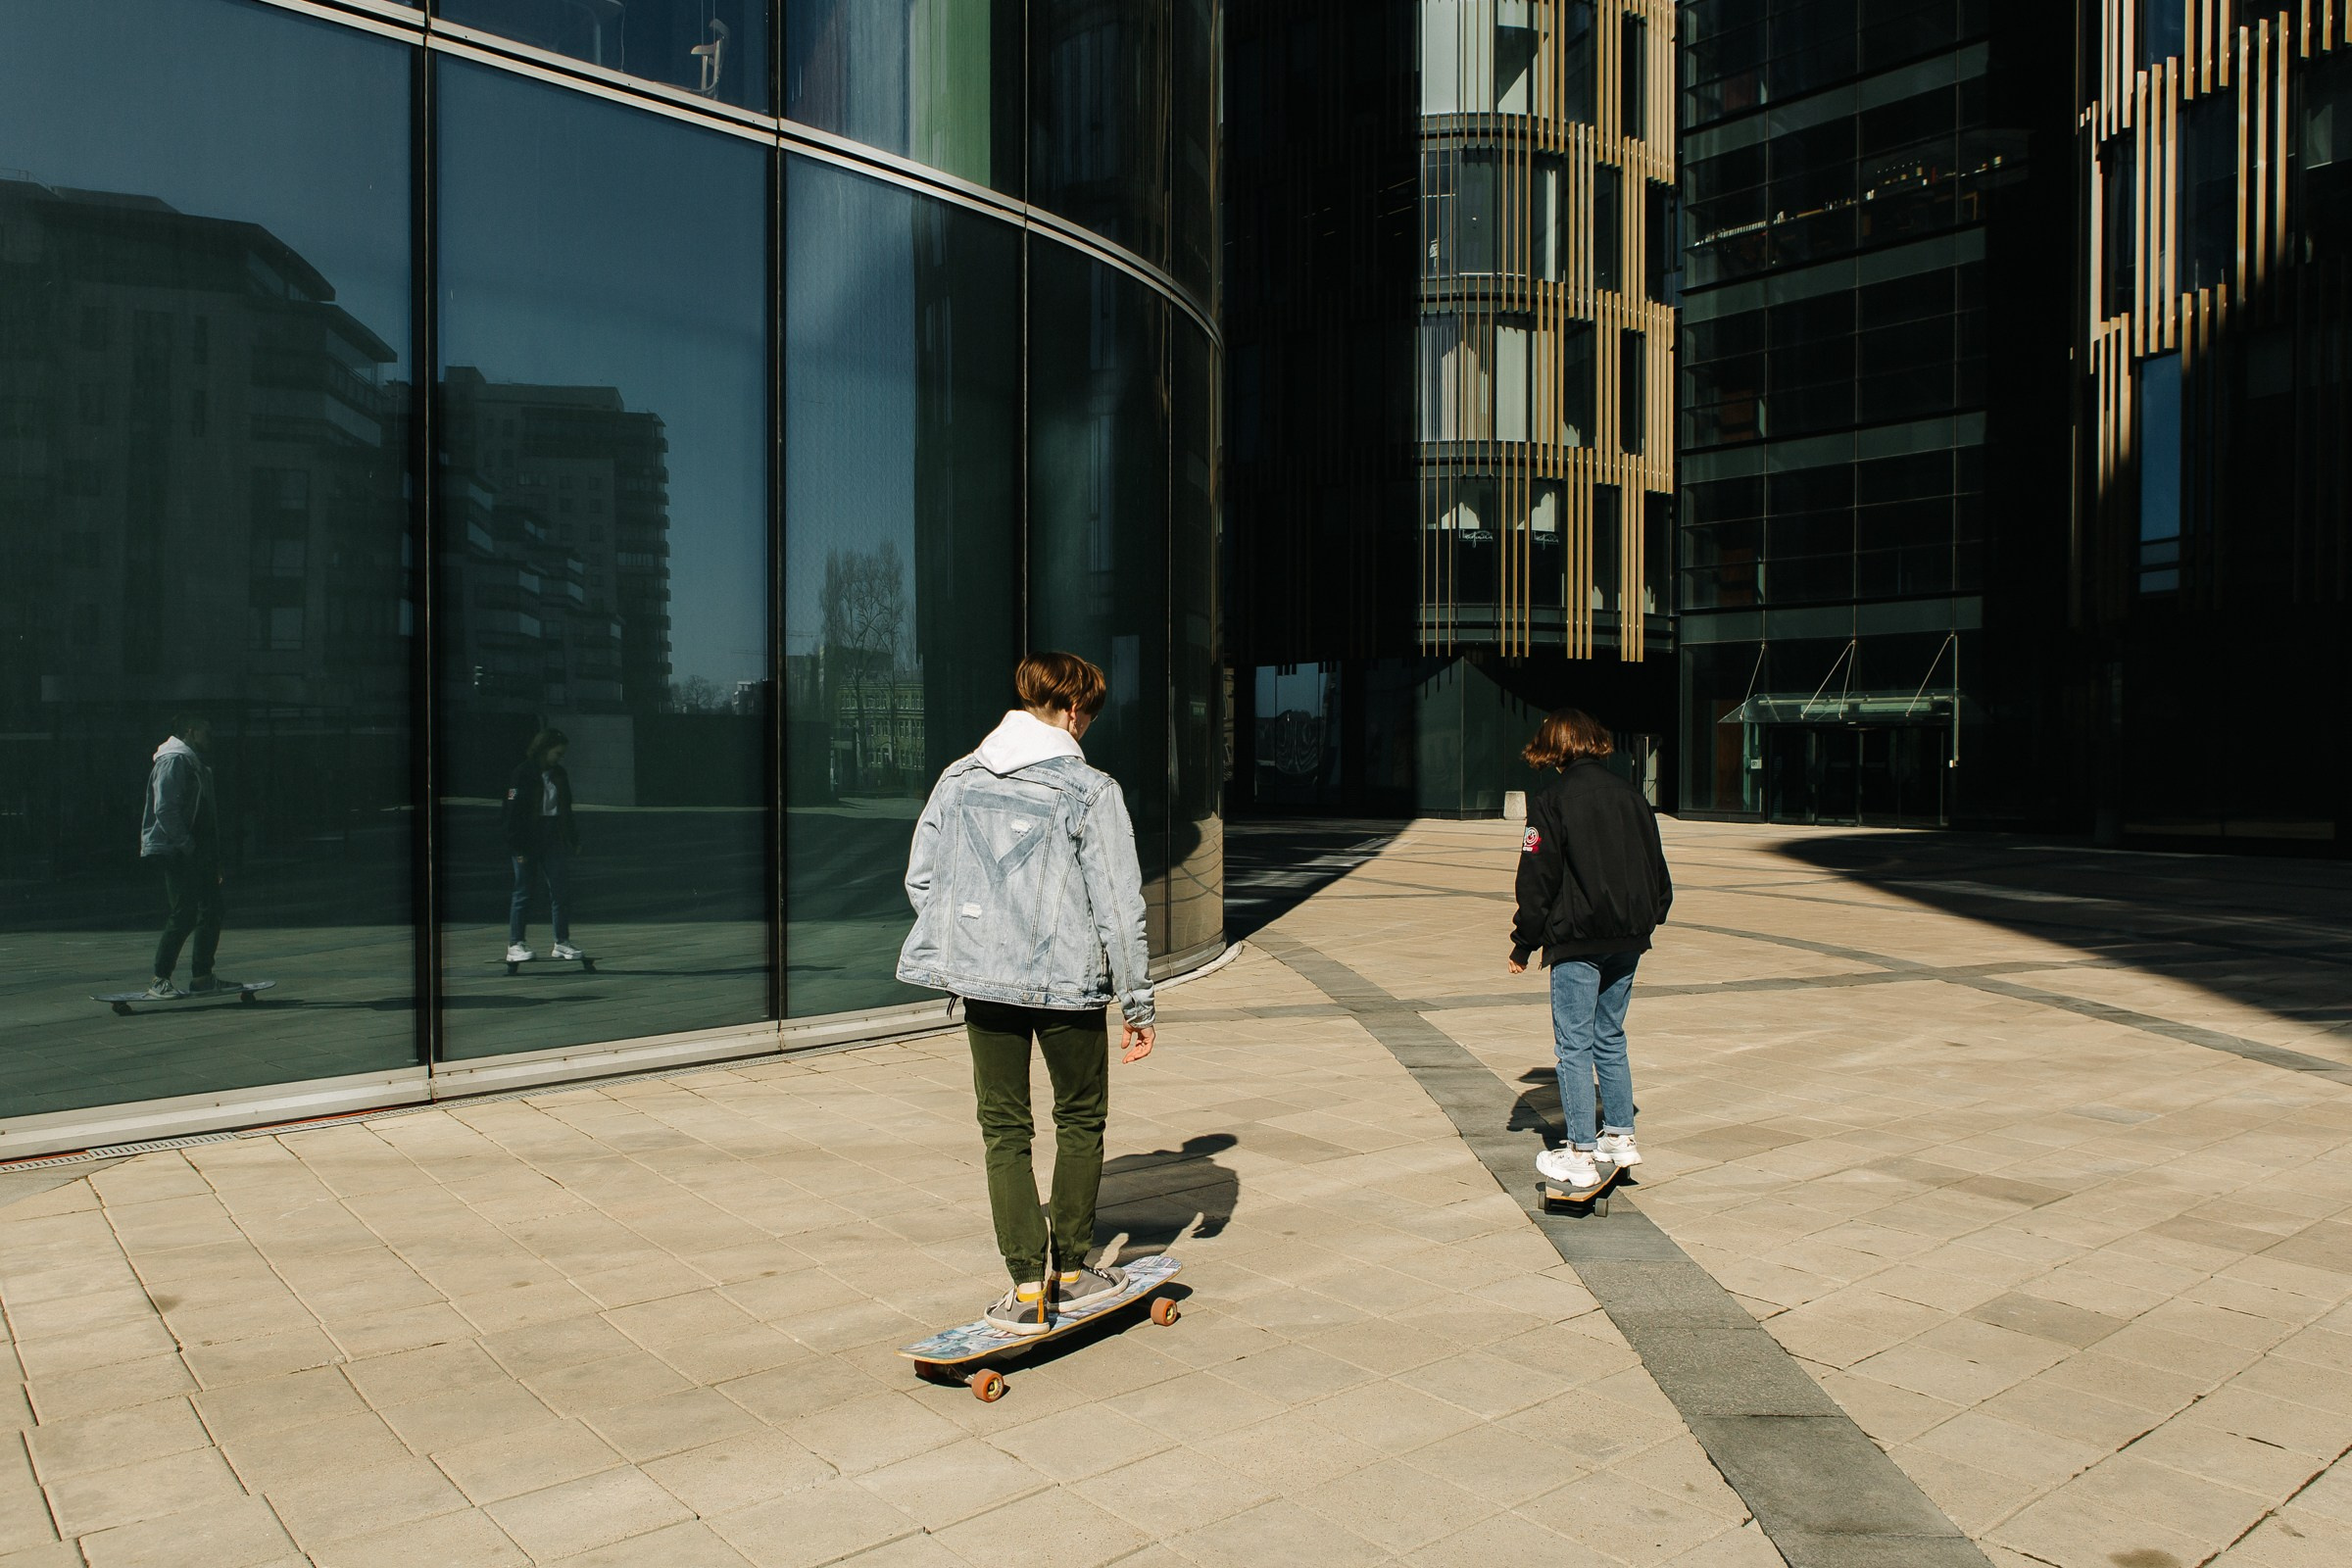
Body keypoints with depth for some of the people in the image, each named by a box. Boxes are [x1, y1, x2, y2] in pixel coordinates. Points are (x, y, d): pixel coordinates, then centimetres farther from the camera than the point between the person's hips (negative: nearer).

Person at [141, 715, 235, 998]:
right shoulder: (174, 760, -11)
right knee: (183, 916, -11)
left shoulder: (195, 762, 21)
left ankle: (203, 977, 15)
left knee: (211, 910, 9)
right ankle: (159, 981, -5)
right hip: (177, 854, -10)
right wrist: (187, 846, -19)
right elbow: (164, 810, -20)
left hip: (196, 854, 10)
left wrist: (213, 858, 18)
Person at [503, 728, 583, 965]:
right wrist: (518, 846, -17)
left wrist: (573, 839, 13)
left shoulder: (559, 775, 12)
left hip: (555, 841, 6)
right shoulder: (522, 773, -8)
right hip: (528, 843, -6)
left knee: (561, 891, 4)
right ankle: (514, 945, 5)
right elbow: (513, 810, -12)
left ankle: (562, 943, 10)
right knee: (522, 893, 0)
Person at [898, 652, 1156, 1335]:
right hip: (1069, 982, -3)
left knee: (1004, 1131, 11)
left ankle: (1028, 1286, 7)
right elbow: (1119, 906, -10)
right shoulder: (1091, 791, -9)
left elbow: (921, 878, 8)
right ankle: (1071, 1269, 25)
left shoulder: (958, 779, 5)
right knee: (1080, 1120, 17)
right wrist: (1137, 1005, -3)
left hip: (983, 981, 3)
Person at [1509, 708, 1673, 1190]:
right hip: (1627, 939, 6)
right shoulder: (1630, 795, 8)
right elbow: (1657, 871, 13)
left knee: (1574, 1045, 0)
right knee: (1610, 1038, 18)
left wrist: (1524, 945, -2)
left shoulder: (1551, 800, -9)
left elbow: (1537, 879, -10)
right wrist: (1647, 920, 24)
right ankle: (1620, 1138, 24)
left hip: (1577, 940, -6)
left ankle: (1580, 1155, 2)